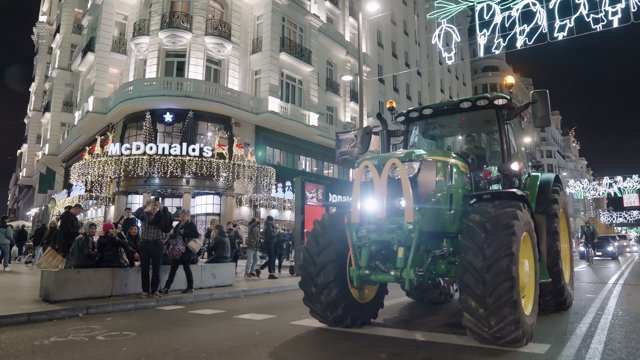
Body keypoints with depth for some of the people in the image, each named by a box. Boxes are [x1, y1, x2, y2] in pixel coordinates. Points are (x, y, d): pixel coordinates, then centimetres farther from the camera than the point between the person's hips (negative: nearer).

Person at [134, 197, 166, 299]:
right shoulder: (144, 214, 4)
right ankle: (145, 290, 13)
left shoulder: (161, 215, 4)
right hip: (145, 243, 0)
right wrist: (145, 205, -28)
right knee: (144, 268, 4)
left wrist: (162, 209, -25)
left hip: (157, 244, 0)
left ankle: (154, 290, 13)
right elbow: (136, 214, -17)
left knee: (156, 268, 4)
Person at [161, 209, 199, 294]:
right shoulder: (178, 225, 14)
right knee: (173, 268, 5)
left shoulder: (191, 224, -5)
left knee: (187, 268, 2)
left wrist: (184, 233, -21)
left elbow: (196, 235, -16)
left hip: (186, 250, -6)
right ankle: (167, 287, 7)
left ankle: (190, 287, 14)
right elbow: (175, 235, 21)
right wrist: (171, 235, 0)